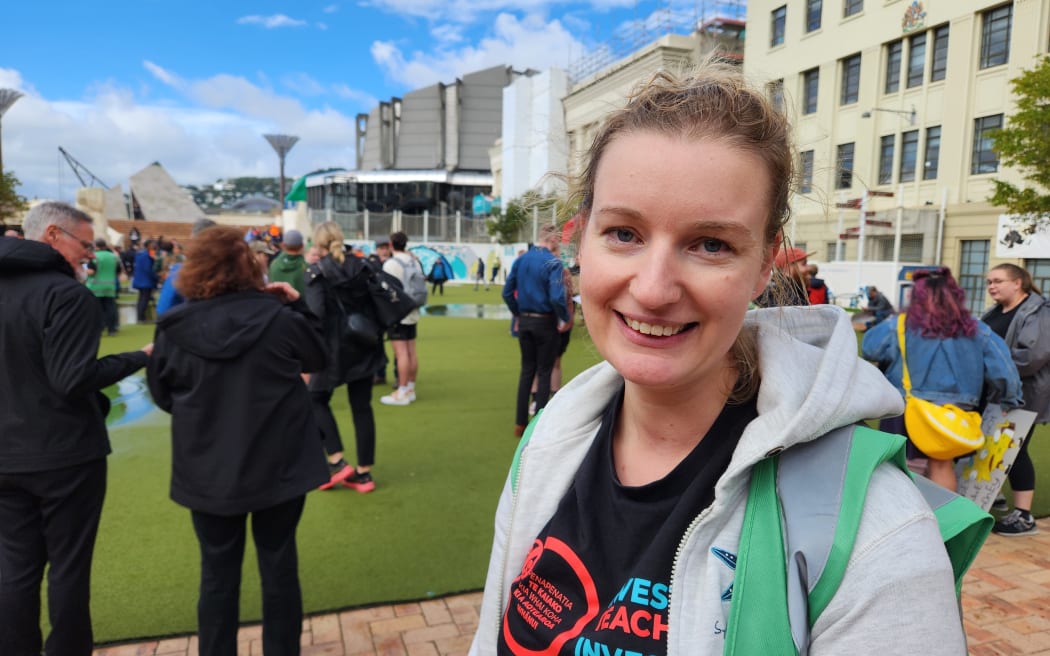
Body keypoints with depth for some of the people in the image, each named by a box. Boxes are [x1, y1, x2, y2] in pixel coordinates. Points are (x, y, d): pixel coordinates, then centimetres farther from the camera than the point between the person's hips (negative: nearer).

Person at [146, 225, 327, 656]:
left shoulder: (174, 328, -9)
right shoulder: (277, 317, -14)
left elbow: (162, 396, 4)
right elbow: (317, 358, 4)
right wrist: (296, 305, 5)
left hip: (208, 472, 1)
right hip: (278, 466, -1)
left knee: (218, 574, 16)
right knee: (279, 567, 15)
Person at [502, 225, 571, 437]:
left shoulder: (520, 260, 5)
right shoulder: (553, 263, -14)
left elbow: (507, 293, 6)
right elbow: (556, 298, -23)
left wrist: (518, 315, 14)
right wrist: (566, 319, -8)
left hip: (524, 322, 5)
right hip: (545, 322, -5)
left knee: (527, 370, 15)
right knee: (544, 372, 6)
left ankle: (520, 423, 19)